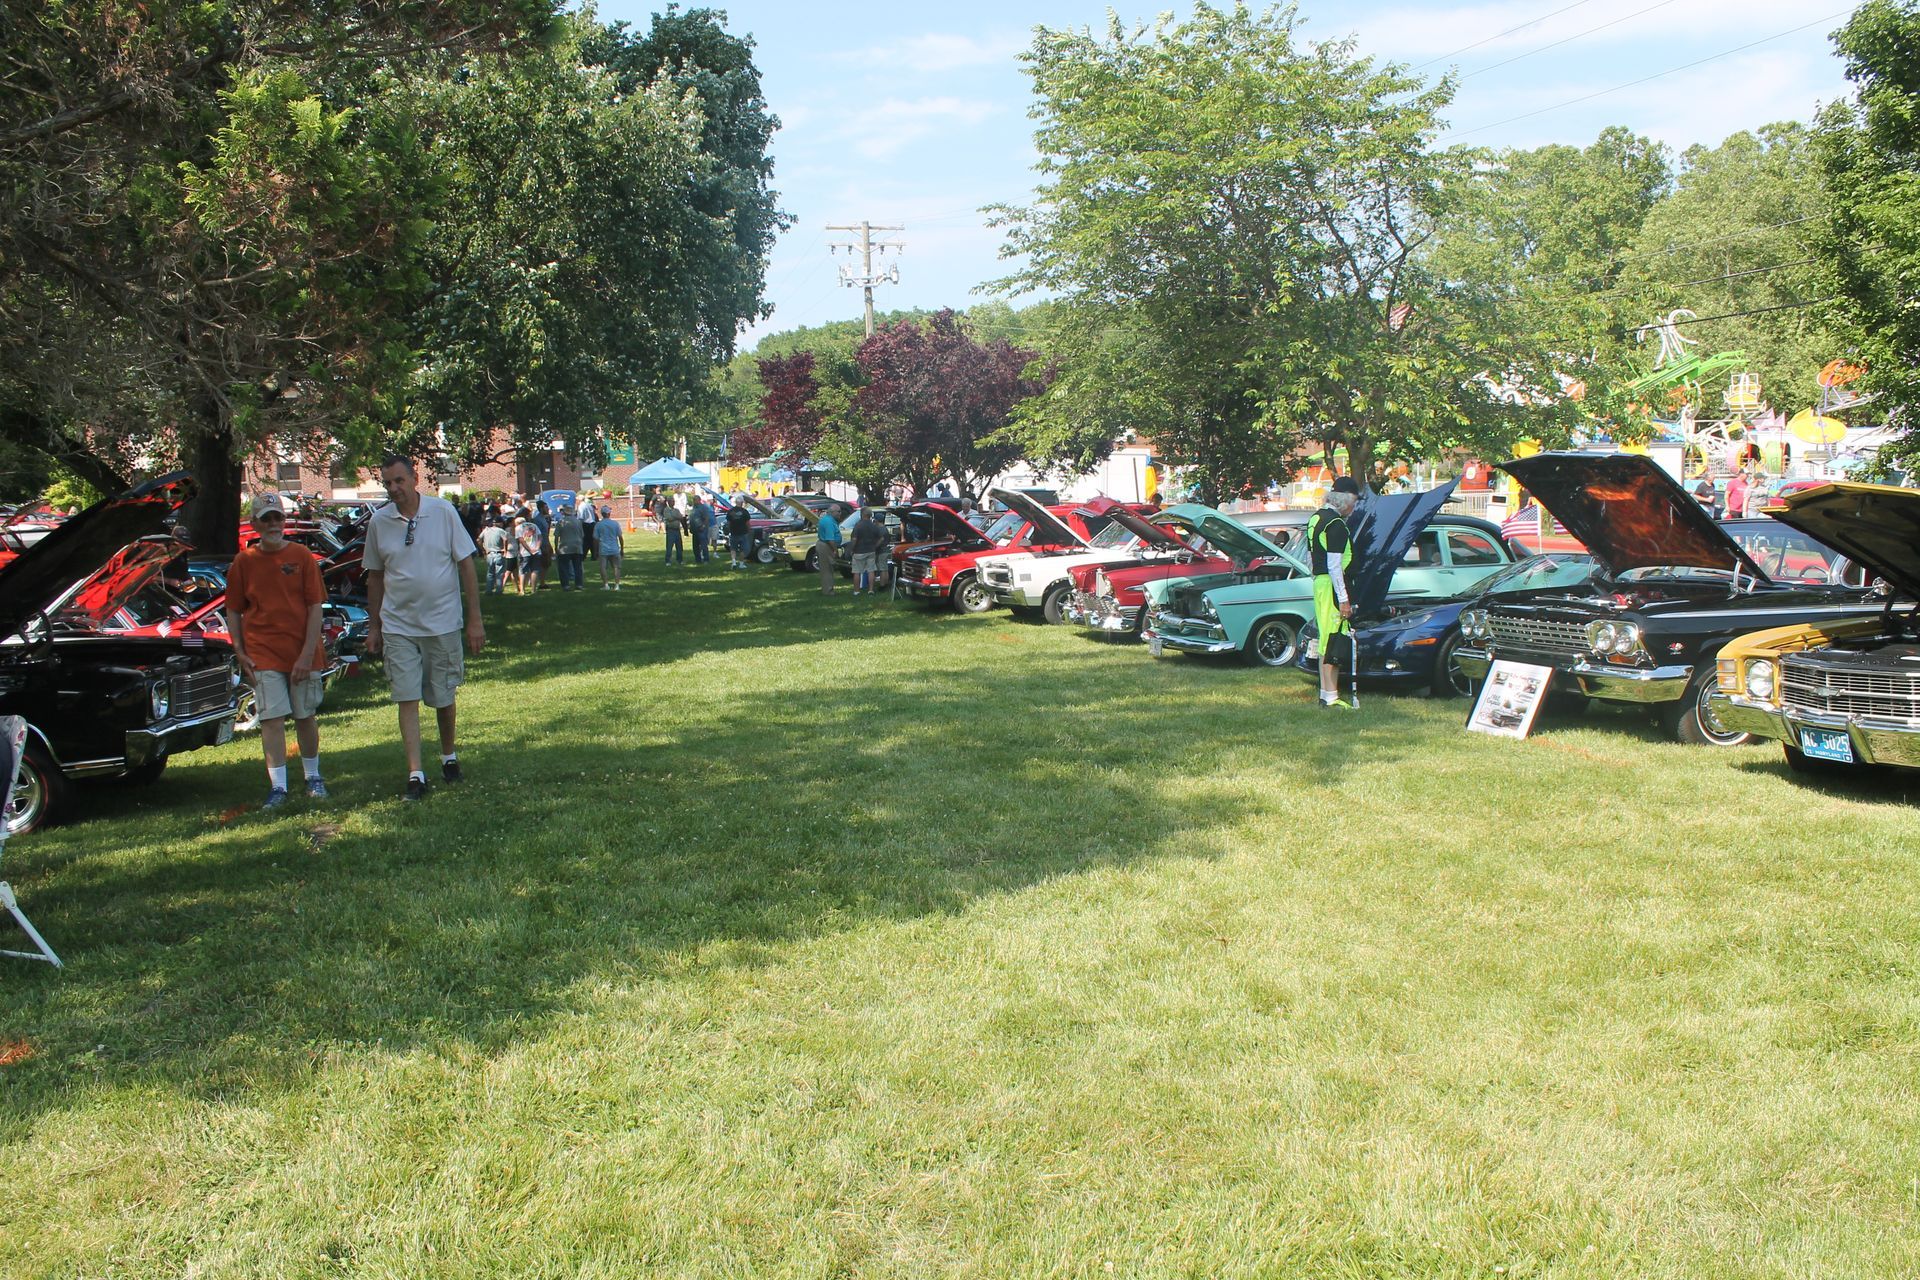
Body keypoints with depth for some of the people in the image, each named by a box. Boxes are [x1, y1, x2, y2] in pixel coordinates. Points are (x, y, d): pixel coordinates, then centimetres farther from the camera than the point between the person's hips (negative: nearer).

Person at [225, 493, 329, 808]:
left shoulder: (302, 556, -2)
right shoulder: (244, 562, 2)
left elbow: (315, 607, -4)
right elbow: (233, 611, 8)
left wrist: (308, 654, -10)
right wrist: (240, 652, -2)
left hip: (302, 654, 0)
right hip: (263, 654, 0)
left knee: (306, 716, 10)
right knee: (272, 718, -3)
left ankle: (313, 777, 26)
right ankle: (278, 786, 1)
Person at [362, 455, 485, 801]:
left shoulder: (443, 512, -6)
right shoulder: (379, 522, 0)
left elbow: (466, 565, -3)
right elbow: (375, 576, 11)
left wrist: (475, 618, -6)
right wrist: (373, 625, 11)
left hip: (442, 623, -1)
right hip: (398, 626, 1)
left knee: (444, 697, 11)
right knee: (407, 699, -4)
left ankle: (449, 755, 33)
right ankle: (415, 773, -2)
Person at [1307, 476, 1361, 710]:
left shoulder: (1316, 518, 14)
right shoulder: (1336, 524, -16)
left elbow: (1310, 556, 21)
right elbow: (1334, 565, -20)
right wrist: (1344, 599, -18)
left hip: (1319, 582, 10)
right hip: (1333, 586, -10)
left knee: (1327, 641, 14)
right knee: (1333, 641, -6)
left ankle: (1326, 693, 19)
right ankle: (1330, 697, -4)